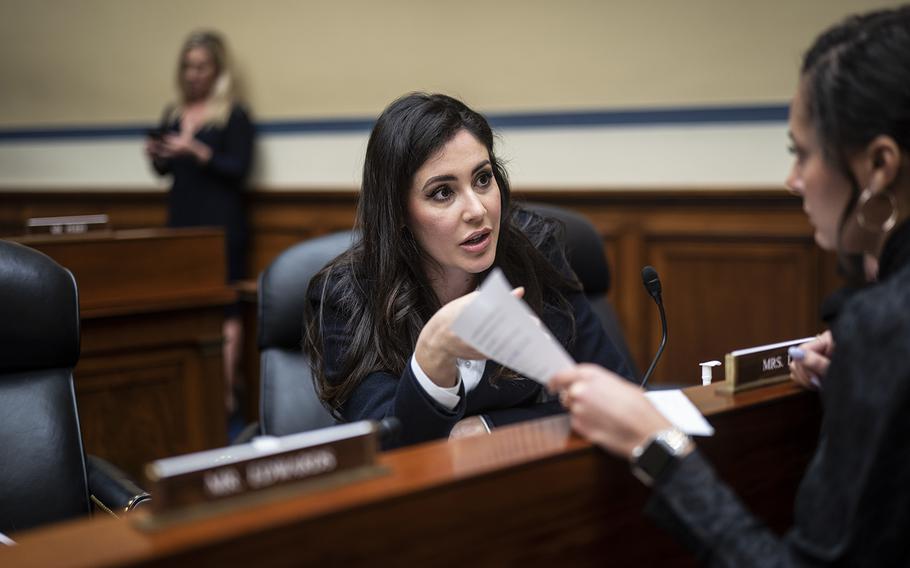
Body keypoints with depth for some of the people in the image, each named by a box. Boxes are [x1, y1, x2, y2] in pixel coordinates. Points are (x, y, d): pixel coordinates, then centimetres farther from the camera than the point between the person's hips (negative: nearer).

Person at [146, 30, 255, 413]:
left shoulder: (234, 116, -4)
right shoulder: (173, 114, 13)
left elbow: (240, 170, -11)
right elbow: (165, 170, 19)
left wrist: (198, 152, -22)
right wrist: (156, 156, -3)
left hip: (221, 223, -6)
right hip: (181, 219, 6)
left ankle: (225, 392, -3)